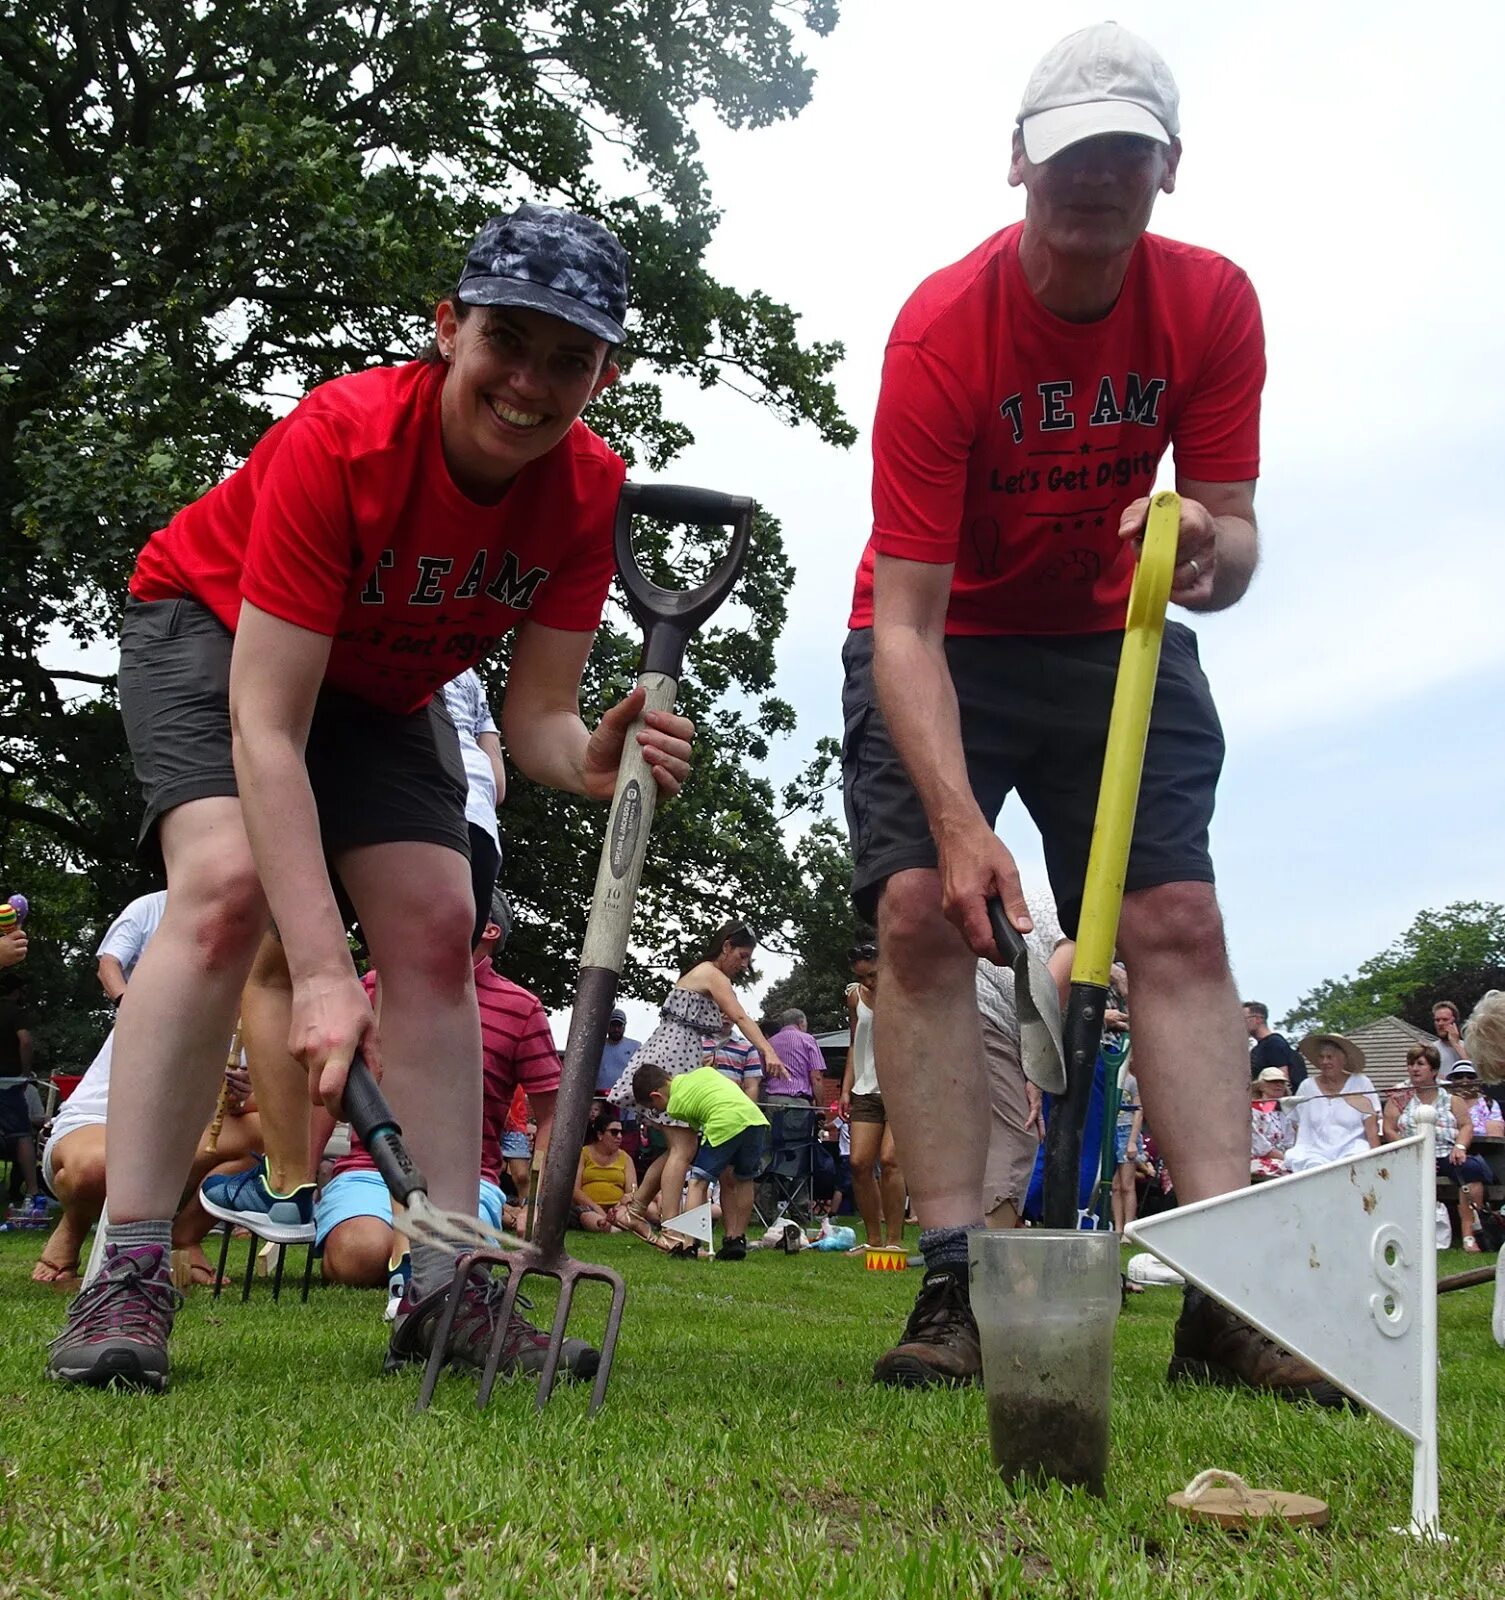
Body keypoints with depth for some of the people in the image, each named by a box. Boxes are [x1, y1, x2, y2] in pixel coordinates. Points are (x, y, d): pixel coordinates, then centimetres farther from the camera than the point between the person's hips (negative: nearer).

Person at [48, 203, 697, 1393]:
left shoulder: (589, 490, -22)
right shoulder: (342, 437, -36)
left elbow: (536, 714, -20)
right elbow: (266, 725, -39)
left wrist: (592, 761, -46)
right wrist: (321, 973, -45)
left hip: (386, 682, 5)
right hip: (213, 629, -4)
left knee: (436, 926, -9)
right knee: (229, 882, -27)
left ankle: (449, 1282, -3)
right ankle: (128, 1274, -21)